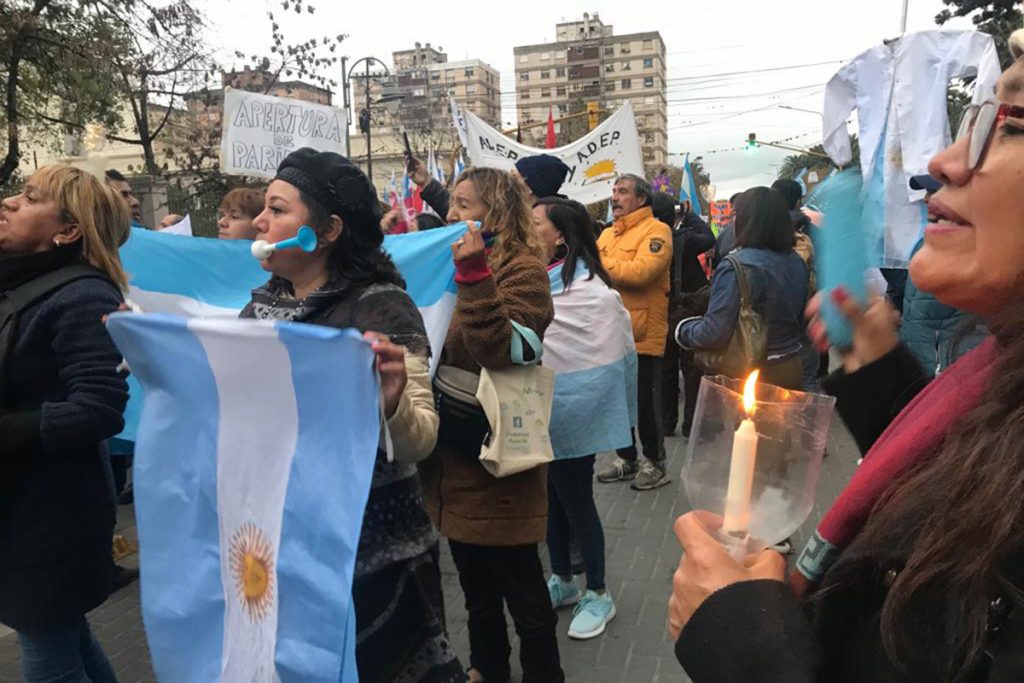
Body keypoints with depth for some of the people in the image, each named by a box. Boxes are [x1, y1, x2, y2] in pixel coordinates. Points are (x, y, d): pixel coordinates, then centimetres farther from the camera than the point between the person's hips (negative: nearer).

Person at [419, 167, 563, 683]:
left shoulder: (522, 269, -14)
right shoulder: (457, 261, 10)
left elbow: (501, 353, -26)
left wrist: (474, 277, -33)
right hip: (455, 447, 8)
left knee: (518, 580, 7)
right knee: (473, 575, 21)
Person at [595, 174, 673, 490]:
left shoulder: (656, 231, -10)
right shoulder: (607, 234, 15)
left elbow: (640, 272, -25)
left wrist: (598, 262, -16)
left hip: (642, 334, -7)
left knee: (645, 402, 3)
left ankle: (656, 463, 20)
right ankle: (626, 458, 31)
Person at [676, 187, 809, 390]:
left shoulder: (737, 267, -21)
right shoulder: (797, 263, 2)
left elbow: (715, 333, -24)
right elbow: (801, 319, 14)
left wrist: (683, 330, -6)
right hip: (793, 369, 7)